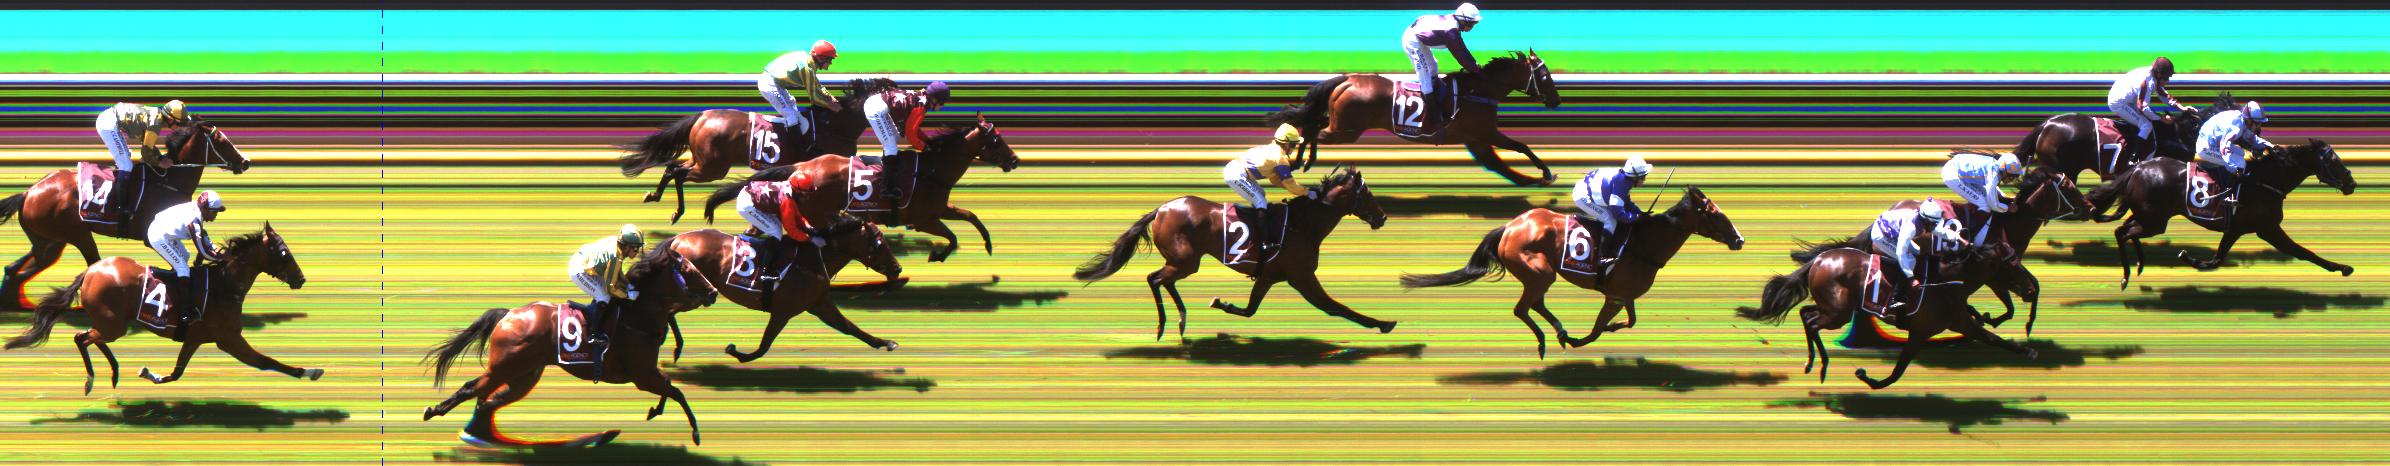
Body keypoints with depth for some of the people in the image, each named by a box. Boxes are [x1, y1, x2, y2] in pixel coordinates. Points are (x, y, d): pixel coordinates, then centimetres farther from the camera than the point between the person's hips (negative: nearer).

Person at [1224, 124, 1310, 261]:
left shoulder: (1270, 150, 21)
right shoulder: (1281, 158, -8)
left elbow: (1275, 180, 27)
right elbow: (1290, 185, -6)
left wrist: (1300, 187, 21)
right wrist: (1307, 192, 6)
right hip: (1237, 176, -10)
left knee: (1260, 195, 24)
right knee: (1261, 203, -8)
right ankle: (1265, 243, -16)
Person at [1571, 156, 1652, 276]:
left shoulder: (1625, 179, 0)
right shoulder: (1620, 185, -29)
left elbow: (1626, 202, 14)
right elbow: (1618, 213, -28)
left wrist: (1640, 212, 2)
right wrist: (1636, 217, -15)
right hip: (1583, 196, -10)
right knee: (1610, 220, -13)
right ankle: (1604, 257, -10)